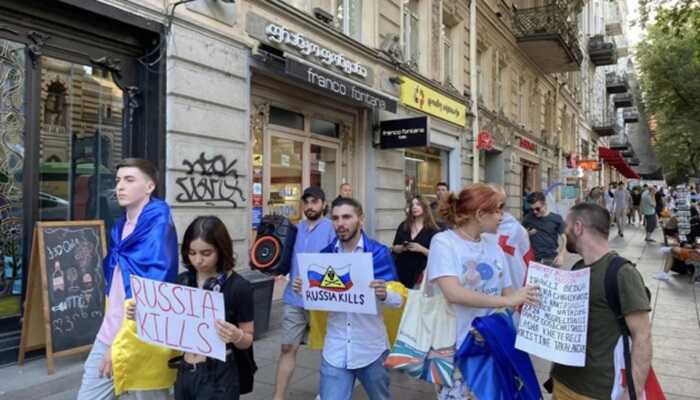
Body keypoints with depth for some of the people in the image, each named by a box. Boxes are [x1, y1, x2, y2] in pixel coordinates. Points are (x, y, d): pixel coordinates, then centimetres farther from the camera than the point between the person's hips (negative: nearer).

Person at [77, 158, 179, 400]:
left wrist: (122, 344, -17)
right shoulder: (120, 227, 9)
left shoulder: (158, 225, -16)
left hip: (141, 341, -7)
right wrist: (110, 338, 16)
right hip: (107, 336, 7)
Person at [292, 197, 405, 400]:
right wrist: (304, 289, -14)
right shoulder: (325, 254, -1)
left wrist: (384, 294, -32)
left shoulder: (379, 252, -10)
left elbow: (398, 299, -10)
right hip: (335, 350, 1)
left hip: (371, 349, -1)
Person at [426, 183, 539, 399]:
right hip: (455, 348, -6)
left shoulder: (494, 248, 5)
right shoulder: (443, 242, -14)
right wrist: (508, 301, -25)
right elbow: (453, 293, -26)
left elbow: (508, 292, 8)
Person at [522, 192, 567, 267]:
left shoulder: (556, 218, 2)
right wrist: (527, 234, -5)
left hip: (551, 259, -1)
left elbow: (563, 238, 4)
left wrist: (561, 254, -10)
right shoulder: (528, 218, 5)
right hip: (533, 259, 1)